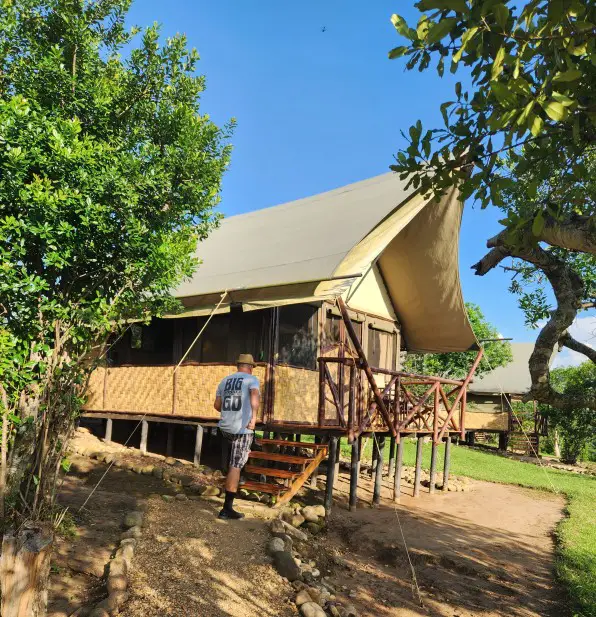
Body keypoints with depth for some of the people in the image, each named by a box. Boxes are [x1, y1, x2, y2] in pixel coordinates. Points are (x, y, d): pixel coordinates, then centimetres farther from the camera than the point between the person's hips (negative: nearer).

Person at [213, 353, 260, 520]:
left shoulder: (225, 381, 14)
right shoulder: (251, 379, -3)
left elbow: (217, 405, 16)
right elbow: (255, 395, -25)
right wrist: (254, 416, -34)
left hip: (225, 428, 6)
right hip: (242, 429, -6)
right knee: (236, 467, -2)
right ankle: (227, 508, 0)